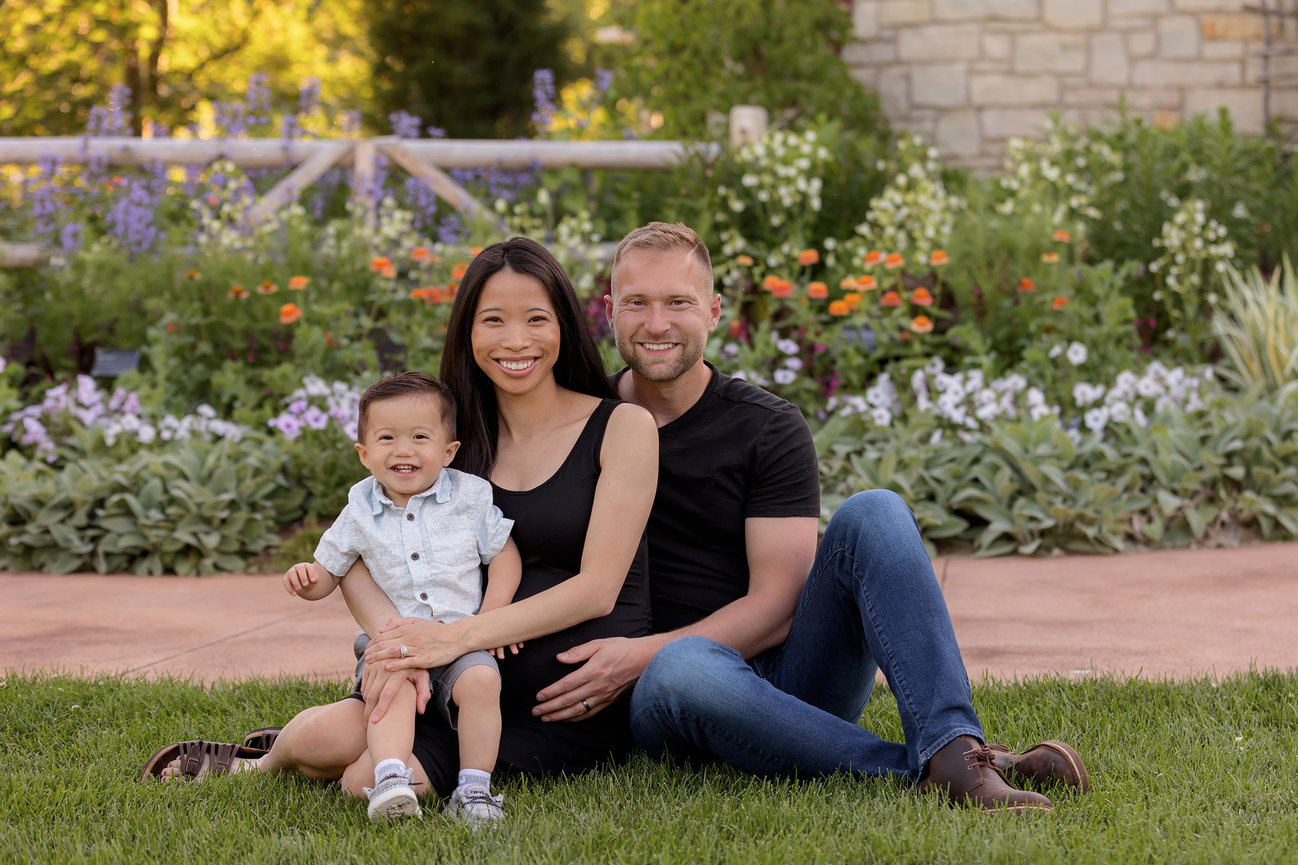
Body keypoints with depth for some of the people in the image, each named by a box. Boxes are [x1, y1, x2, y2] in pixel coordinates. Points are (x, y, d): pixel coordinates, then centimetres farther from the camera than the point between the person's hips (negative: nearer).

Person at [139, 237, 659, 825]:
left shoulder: (622, 427, -2)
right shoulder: (456, 435, 9)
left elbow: (598, 588, -12)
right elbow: (357, 559, -1)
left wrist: (460, 635, -24)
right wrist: (395, 641, -23)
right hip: (482, 687, 4)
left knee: (371, 781, -25)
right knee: (323, 734, -23)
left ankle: (262, 763, 5)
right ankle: (266, 764, 10)